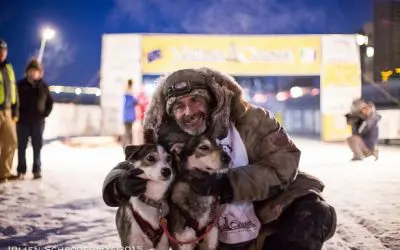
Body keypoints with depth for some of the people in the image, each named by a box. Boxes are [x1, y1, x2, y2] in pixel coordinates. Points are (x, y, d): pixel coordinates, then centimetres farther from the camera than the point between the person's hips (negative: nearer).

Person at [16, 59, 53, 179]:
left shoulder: (43, 85, 4)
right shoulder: (21, 85, -2)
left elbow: (50, 101, 12)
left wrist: (45, 114, 2)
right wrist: (17, 115, -6)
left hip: (38, 121, 1)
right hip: (23, 121, -1)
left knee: (37, 147, 5)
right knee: (22, 147, 4)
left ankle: (37, 170, 12)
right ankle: (21, 171, 12)